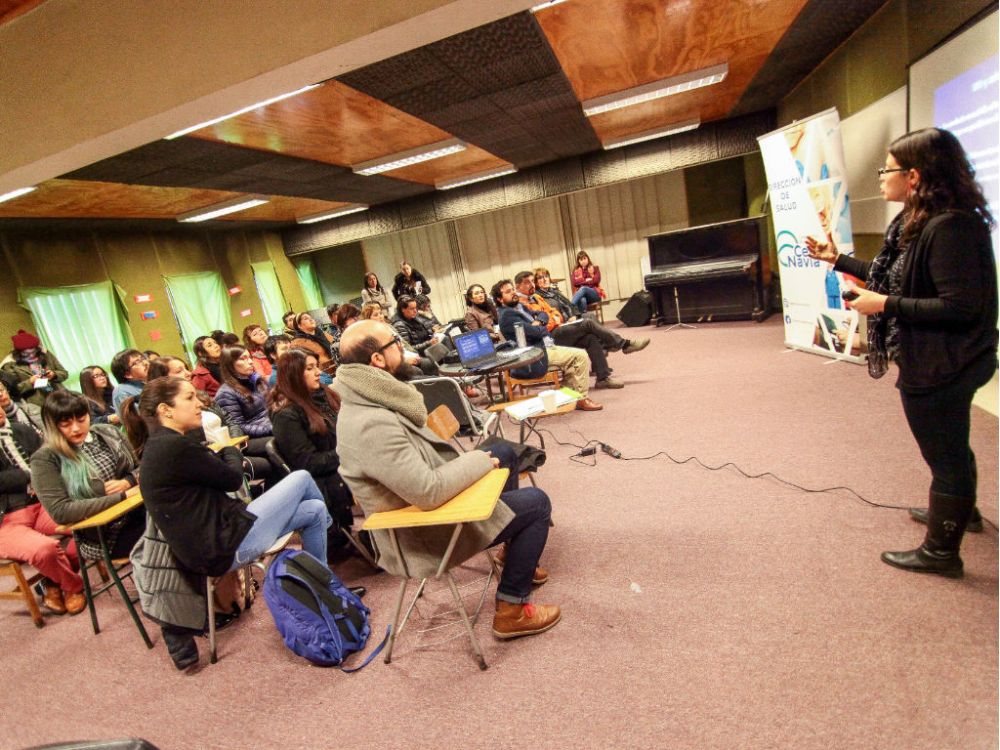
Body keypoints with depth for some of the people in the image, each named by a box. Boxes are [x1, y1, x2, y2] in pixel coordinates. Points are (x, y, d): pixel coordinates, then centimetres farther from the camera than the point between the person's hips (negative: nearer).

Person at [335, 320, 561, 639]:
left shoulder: (368, 401, -3)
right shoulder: (371, 425, -35)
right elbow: (429, 492, -34)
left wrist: (471, 459, 0)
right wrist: (479, 460, -19)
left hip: (428, 496, 10)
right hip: (426, 532, -9)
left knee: (504, 453, 20)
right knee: (537, 503, -5)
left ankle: (516, 553, 33)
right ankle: (512, 611, 7)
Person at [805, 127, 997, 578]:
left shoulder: (949, 226, -24)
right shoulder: (916, 222, 6)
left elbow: (961, 306, -27)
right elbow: (893, 277, 14)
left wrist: (886, 304, -24)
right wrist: (837, 260, 17)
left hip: (941, 367, -10)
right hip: (931, 361, 10)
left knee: (944, 455, 6)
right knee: (950, 446, 28)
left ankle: (941, 551, 24)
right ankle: (960, 511, 52)